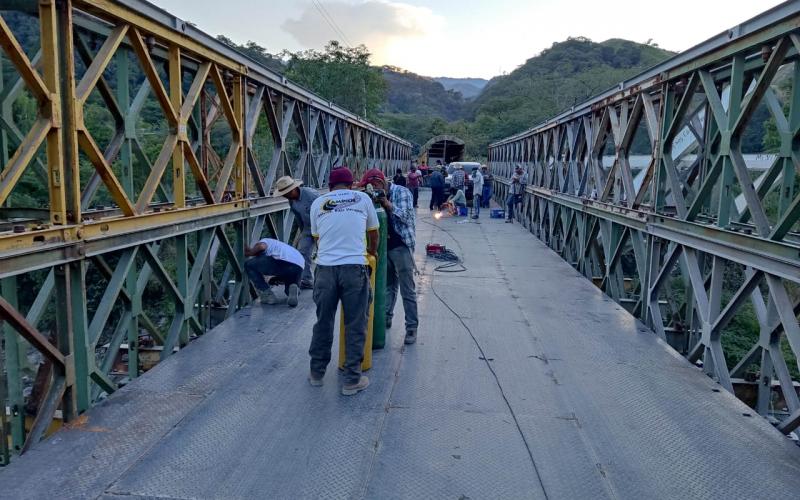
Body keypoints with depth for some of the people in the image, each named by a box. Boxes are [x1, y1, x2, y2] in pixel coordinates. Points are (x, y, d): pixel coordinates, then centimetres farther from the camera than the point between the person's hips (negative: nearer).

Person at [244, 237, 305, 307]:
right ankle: (293, 288, -1)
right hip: (299, 267, 7)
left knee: (249, 265, 13)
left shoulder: (263, 241, 23)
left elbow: (261, 246, -4)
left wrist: (249, 253, 16)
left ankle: (268, 295, 6)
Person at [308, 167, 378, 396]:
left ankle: (317, 373, 29)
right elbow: (373, 234, 21)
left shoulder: (318, 203, 12)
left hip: (325, 267, 2)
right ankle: (352, 380, 14)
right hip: (354, 267, -2)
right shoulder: (362, 198, 9)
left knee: (323, 322, 16)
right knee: (355, 325, 7)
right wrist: (372, 253, 40)